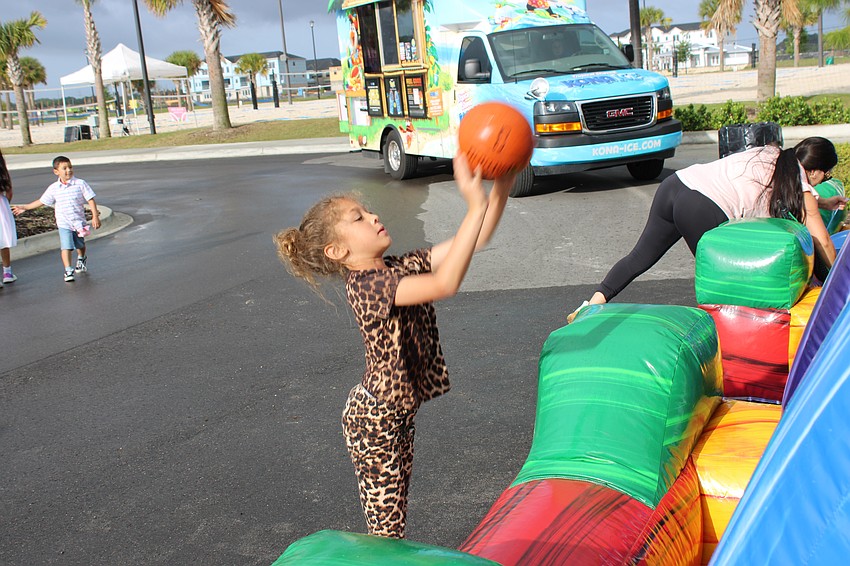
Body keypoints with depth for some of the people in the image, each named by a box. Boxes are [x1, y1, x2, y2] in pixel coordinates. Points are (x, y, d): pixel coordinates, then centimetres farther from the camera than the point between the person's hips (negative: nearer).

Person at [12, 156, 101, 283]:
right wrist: (24, 208, 15)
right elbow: (42, 201, 11)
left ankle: (81, 259, 49)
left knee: (80, 244, 20)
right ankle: (68, 270, -10)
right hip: (64, 224, 0)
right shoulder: (53, 188, -2)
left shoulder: (80, 184, -8)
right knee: (66, 247, -14)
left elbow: (90, 200, -7)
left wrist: (95, 216, -13)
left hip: (79, 222, 0)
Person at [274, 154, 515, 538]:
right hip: (374, 420, -8)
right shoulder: (365, 285, -25)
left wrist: (501, 189, -19)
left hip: (399, 411, 8)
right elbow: (444, 284, -40)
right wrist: (475, 206, -43)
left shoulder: (399, 269, 0)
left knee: (393, 514, 23)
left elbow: (474, 241, -4)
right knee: (385, 525, 5)